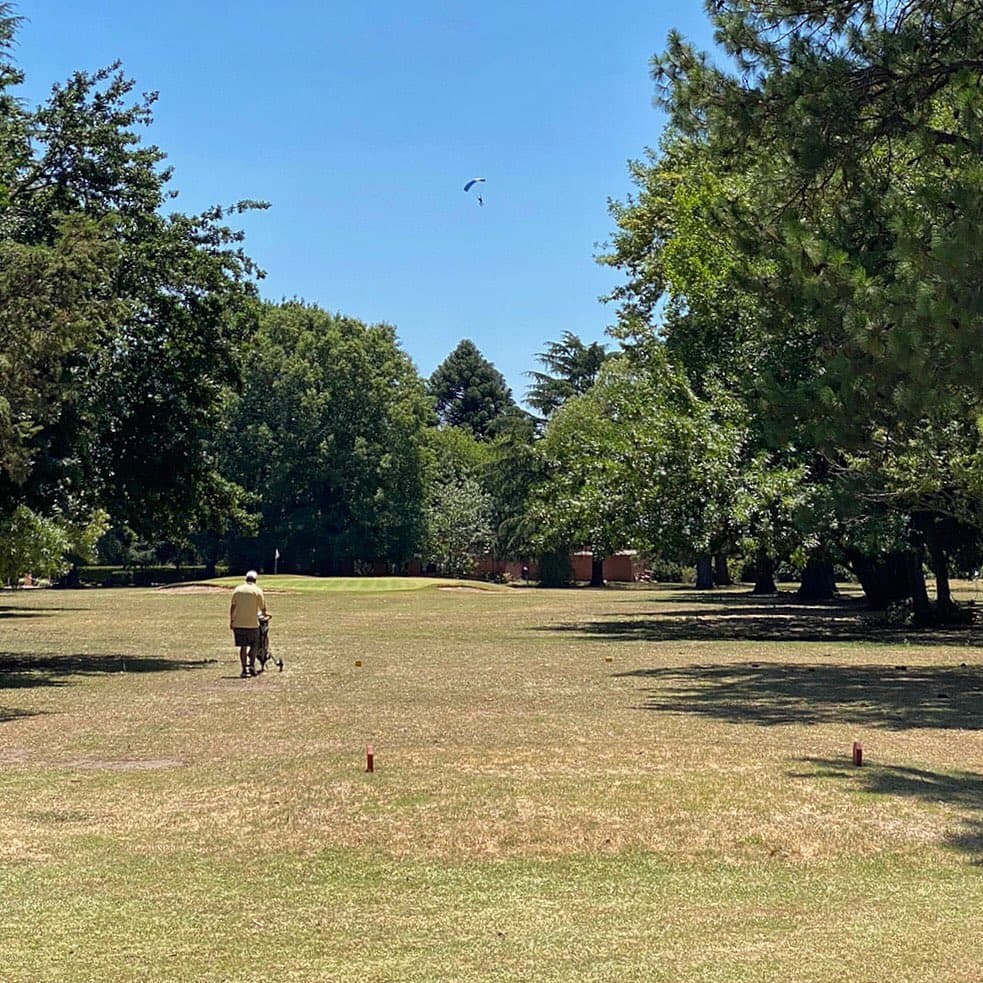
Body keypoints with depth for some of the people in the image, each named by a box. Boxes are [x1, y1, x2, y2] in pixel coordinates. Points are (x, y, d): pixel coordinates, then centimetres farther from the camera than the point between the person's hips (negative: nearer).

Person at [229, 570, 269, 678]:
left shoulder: (238, 589, 6)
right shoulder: (257, 590, -3)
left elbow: (232, 607, 7)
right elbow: (263, 608, -2)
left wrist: (231, 621, 15)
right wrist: (266, 614, 19)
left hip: (238, 623, 3)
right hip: (252, 623, -3)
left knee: (243, 646, 8)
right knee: (253, 644, 13)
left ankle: (244, 670, 8)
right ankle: (252, 665, 1)